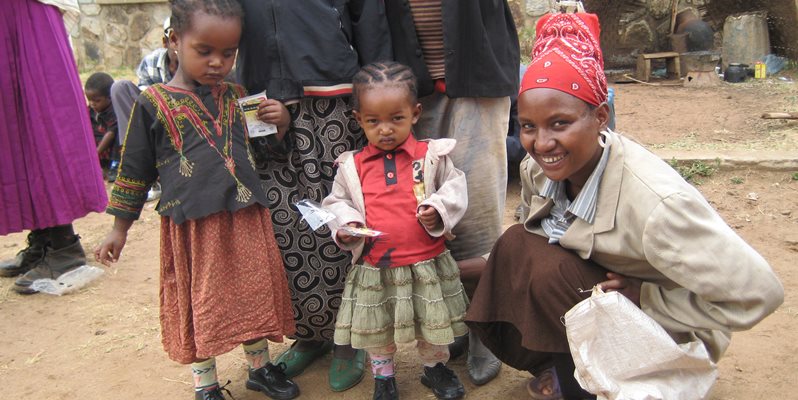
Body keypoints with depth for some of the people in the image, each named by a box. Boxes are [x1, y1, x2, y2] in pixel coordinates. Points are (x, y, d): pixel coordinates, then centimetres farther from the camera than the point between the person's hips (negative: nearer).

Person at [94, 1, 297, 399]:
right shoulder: (153, 103, -3)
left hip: (247, 219, 4)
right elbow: (134, 170, 4)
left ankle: (260, 367, 36)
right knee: (198, 303, 9)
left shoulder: (237, 96, 8)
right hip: (192, 224, -3)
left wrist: (280, 123, -4)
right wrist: (119, 228, 8)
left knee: (254, 292, 14)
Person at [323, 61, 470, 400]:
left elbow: (455, 190, 1)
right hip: (374, 270, 1)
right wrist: (346, 224, -11)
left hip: (428, 265, 0)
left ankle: (435, 368, 46)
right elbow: (337, 201, 8)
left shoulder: (432, 156, -4)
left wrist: (438, 210, -17)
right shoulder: (351, 166, 0)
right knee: (376, 331, 17)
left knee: (434, 326, 18)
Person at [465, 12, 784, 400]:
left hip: (664, 332, -6)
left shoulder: (654, 202, -34)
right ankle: (563, 366, 4)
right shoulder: (538, 168, -12)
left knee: (551, 273, -28)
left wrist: (641, 295, -22)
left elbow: (757, 293, -28)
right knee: (515, 245, -17)